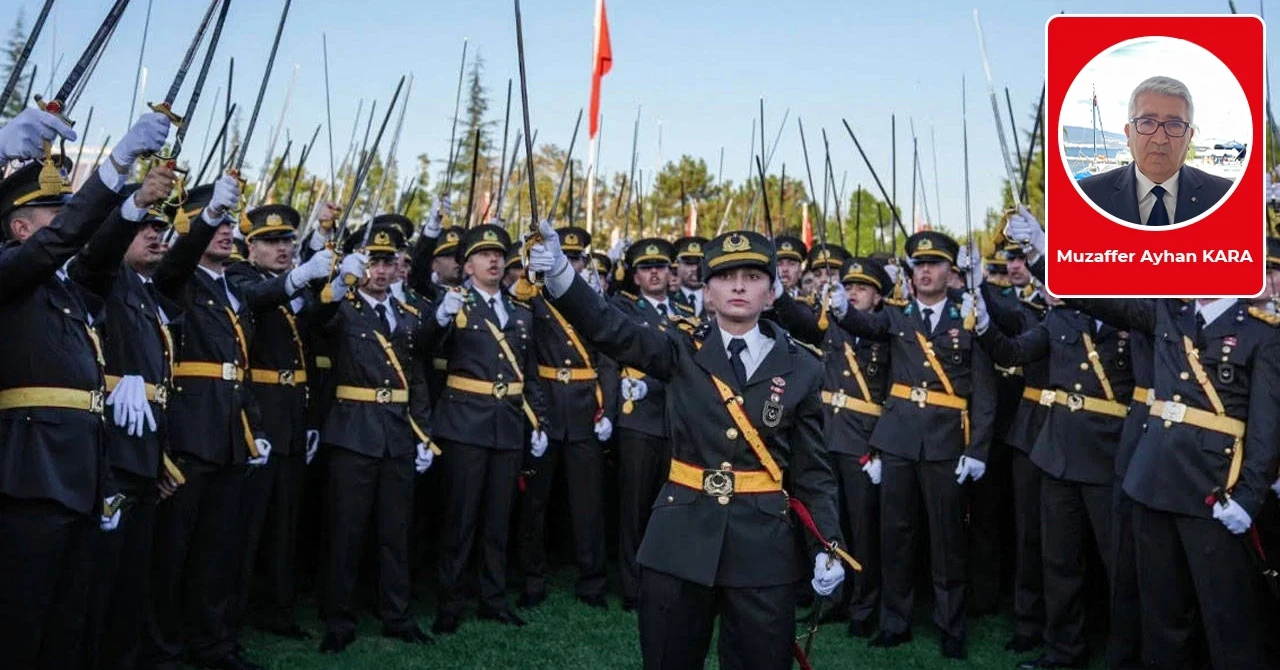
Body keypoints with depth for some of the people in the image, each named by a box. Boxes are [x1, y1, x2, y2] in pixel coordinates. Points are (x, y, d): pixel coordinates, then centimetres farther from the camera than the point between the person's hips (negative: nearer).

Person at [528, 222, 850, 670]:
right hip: (681, 537, 0)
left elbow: (813, 469, 4)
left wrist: (828, 546, -5)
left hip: (763, 543, 0)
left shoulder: (801, 368, 2)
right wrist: (559, 274, -30)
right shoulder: (683, 352, 1)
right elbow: (610, 329, -14)